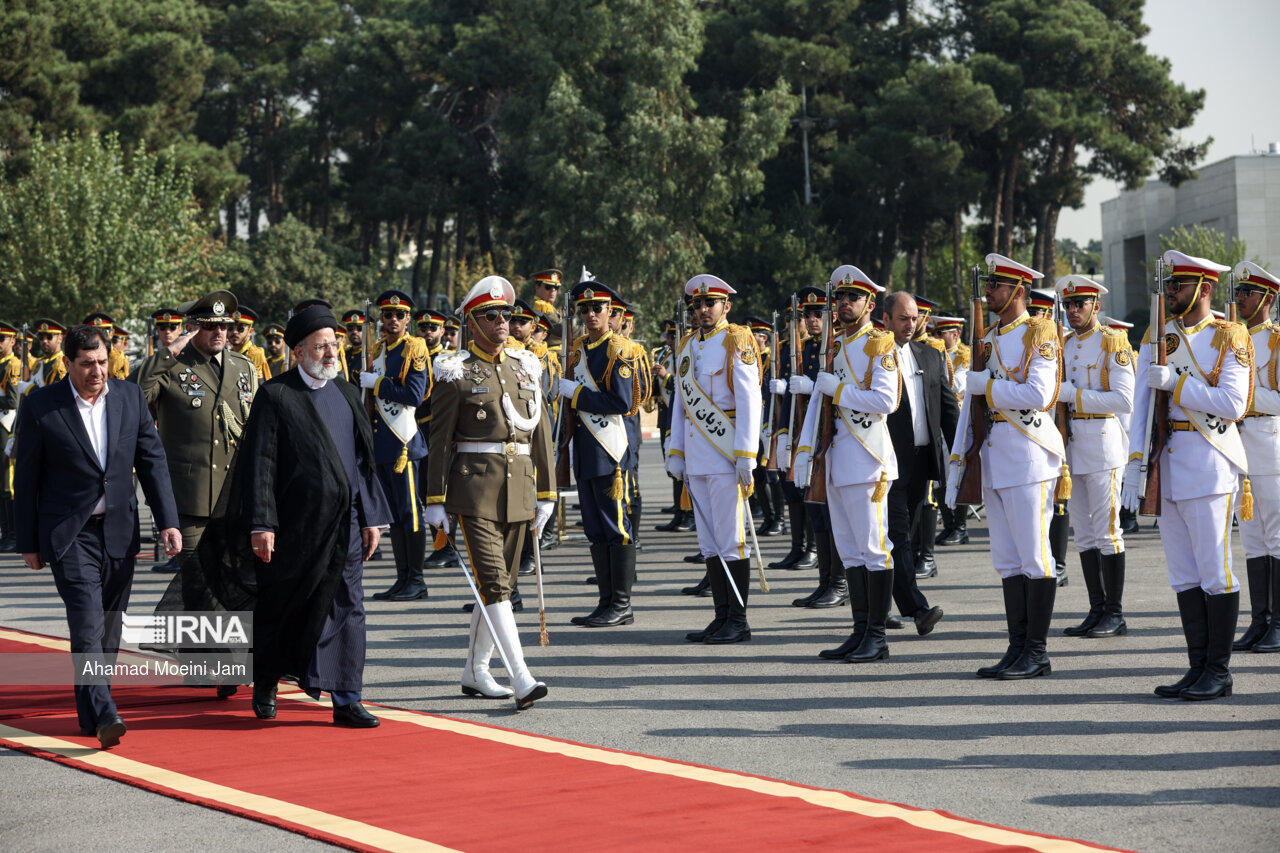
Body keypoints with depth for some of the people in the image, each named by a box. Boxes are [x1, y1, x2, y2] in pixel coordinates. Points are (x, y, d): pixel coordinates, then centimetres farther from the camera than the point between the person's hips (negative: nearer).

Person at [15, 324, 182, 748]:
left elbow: (152, 461, 6)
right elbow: (26, 479, 0)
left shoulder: (130, 398, 4)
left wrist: (168, 521, -3)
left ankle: (90, 708, 24)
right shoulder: (40, 407, -5)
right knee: (87, 621, -16)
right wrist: (28, 543, 2)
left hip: (119, 533, 4)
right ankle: (104, 716, -23)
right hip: (68, 533, -4)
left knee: (109, 625, 9)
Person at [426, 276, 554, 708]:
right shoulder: (456, 372, -3)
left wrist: (545, 493, 10)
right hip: (475, 489, -6)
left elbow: (541, 433, 14)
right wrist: (435, 501, -9)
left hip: (518, 488, 6)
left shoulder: (525, 368, 12)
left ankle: (475, 672, 23)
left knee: (501, 582, 11)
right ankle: (522, 680, -19)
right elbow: (439, 440, -5)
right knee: (493, 582, -12)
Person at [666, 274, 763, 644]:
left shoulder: (737, 342, -6)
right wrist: (676, 453, 14)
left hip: (726, 456, -7)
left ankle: (739, 621, 0)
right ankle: (722, 617, 14)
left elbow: (749, 401, -12)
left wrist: (745, 455, -17)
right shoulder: (687, 347, 16)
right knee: (709, 540, 9)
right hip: (696, 457, 7)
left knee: (730, 540, -5)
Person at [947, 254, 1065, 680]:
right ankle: (1018, 649, 11)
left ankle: (1037, 653, -2)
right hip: (994, 457, 8)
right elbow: (972, 402, 18)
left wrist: (986, 385, -11)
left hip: (1028, 452, -8)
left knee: (1033, 556, -5)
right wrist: (957, 458, 12)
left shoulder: (1039, 333, -6)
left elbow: (1038, 395, -19)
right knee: (1007, 560, 8)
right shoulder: (988, 341, 18)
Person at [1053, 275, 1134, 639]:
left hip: (1102, 440, -7)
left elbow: (1124, 400, -15)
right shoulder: (1063, 346, 14)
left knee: (1106, 530, -5)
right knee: (1084, 533, 8)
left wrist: (1072, 394, -17)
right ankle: (1097, 610, 13)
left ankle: (1115, 615, 1)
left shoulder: (1113, 343, -6)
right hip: (1070, 443, 7)